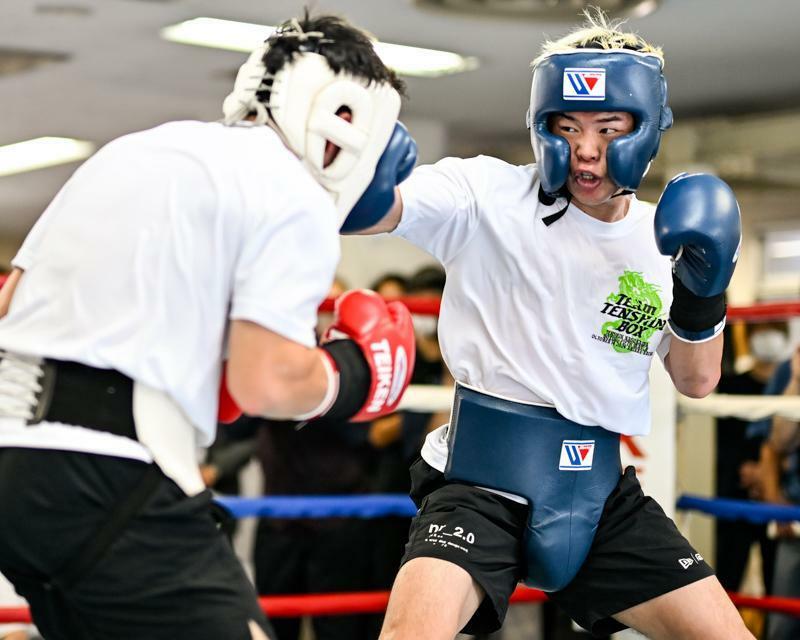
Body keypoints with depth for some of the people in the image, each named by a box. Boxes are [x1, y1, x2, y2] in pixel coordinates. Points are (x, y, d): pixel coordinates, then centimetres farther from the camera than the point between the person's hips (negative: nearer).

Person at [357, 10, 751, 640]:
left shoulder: (664, 236, 7)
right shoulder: (488, 195, -8)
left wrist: (703, 295, -6)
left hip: (600, 490, 5)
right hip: (482, 476, -5)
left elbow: (697, 380, 12)